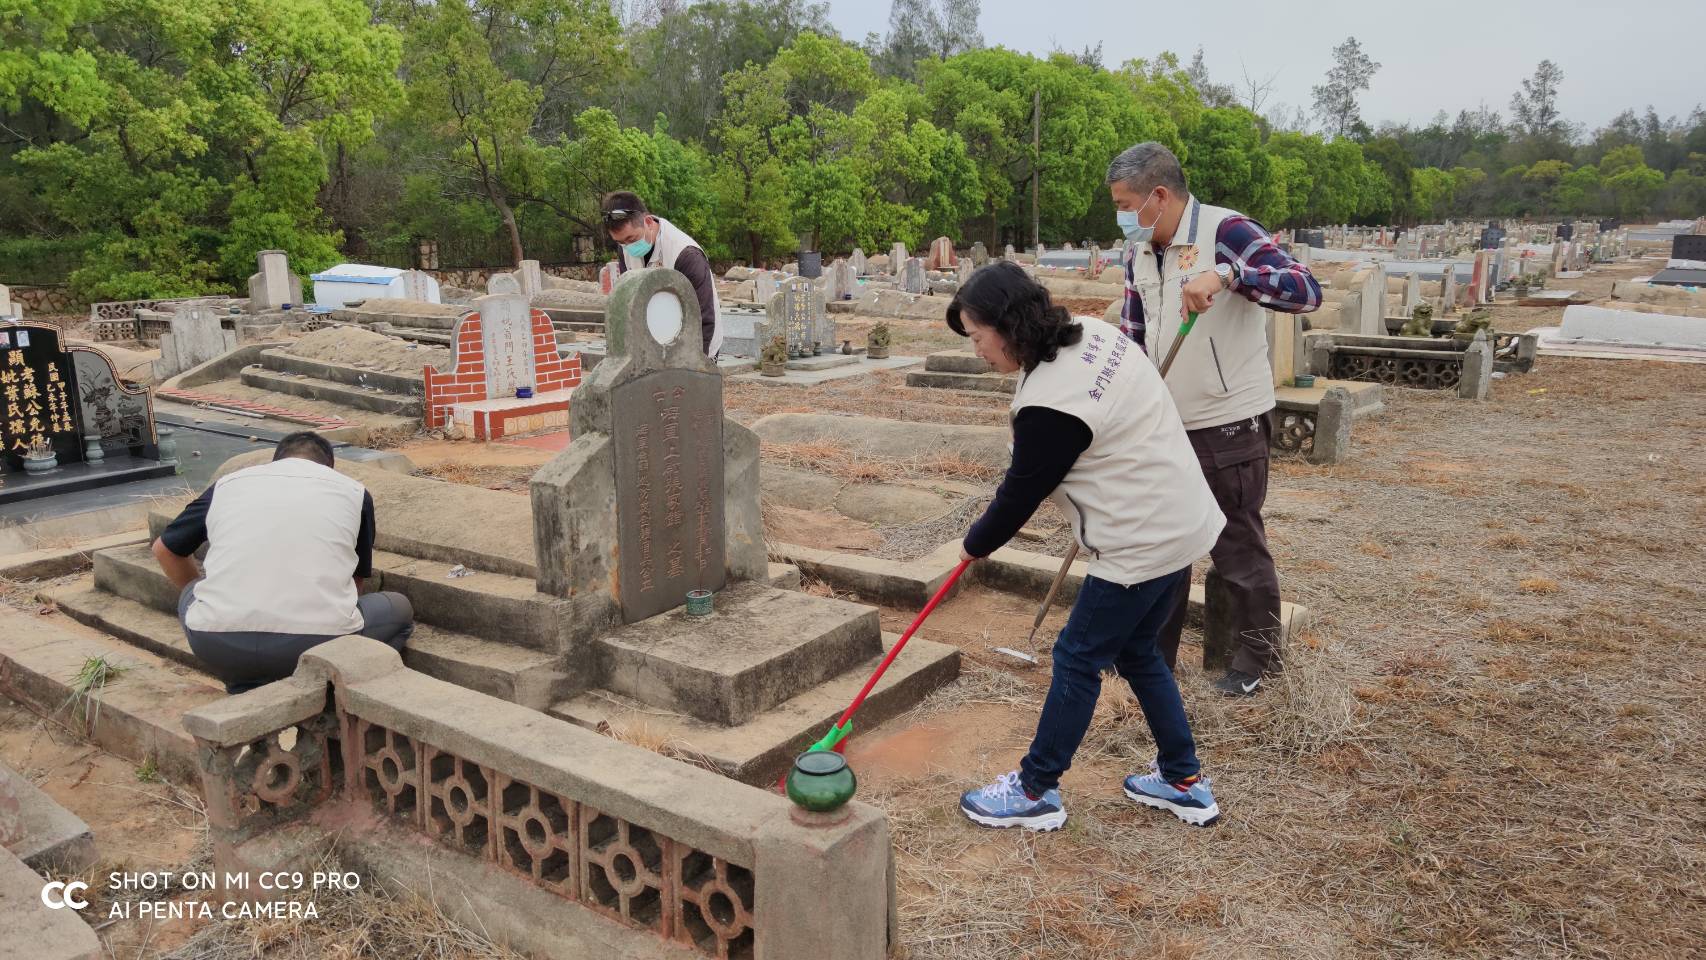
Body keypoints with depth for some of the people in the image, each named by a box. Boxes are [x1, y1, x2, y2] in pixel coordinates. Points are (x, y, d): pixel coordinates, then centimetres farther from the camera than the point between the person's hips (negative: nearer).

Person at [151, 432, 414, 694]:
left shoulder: (227, 484, 23)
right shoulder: (353, 490, 19)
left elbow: (164, 549, 38)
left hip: (220, 647, 2)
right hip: (316, 643, -2)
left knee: (193, 592, 35)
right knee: (399, 610, 27)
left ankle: (248, 691, 13)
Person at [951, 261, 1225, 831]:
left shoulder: (1048, 405, -26)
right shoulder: (1093, 333, 3)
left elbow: (1022, 492, -13)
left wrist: (977, 544, 6)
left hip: (1141, 544, -10)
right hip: (1181, 521, 10)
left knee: (1078, 661, 3)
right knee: (1136, 652, 20)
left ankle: (1035, 792, 18)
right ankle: (1184, 781, 31)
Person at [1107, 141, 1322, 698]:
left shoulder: (1226, 232, -16)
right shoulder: (1139, 250, 7)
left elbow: (1306, 291, -27)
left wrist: (1225, 274, -38)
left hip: (1229, 425, -7)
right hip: (1165, 423, 7)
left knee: (1238, 546, 6)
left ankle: (1257, 658, 26)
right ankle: (1155, 652, 30)